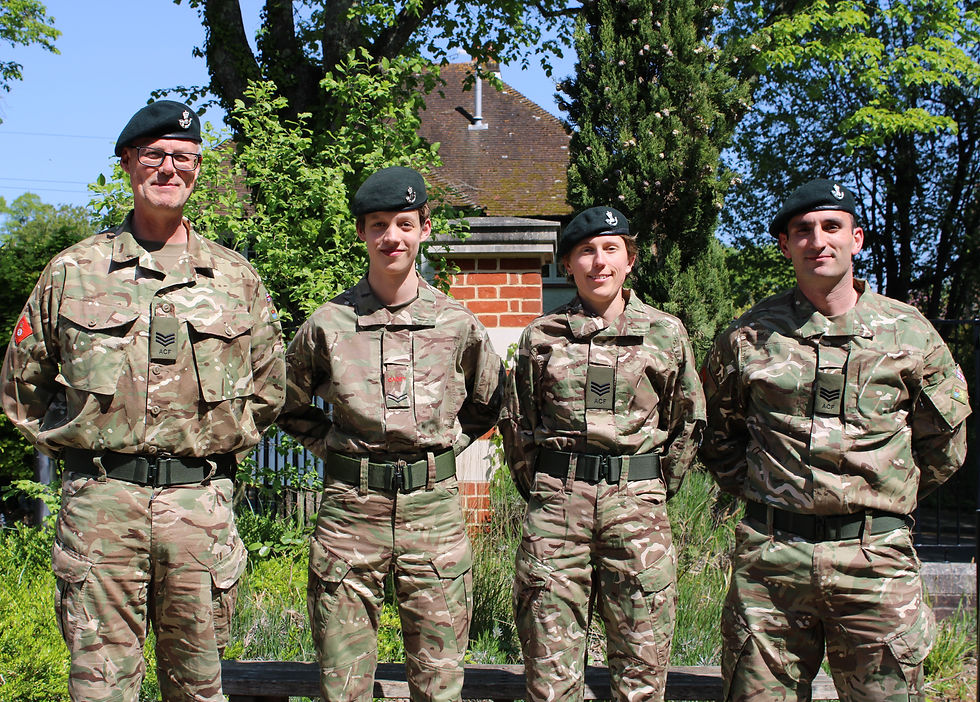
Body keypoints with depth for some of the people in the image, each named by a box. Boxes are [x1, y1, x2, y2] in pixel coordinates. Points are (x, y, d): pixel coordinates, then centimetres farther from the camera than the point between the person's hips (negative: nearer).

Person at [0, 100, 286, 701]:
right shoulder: (72, 271, 7)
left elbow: (269, 387, 19)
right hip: (101, 501, -1)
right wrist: (68, 443, 9)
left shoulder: (236, 277, 10)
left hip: (201, 503, 1)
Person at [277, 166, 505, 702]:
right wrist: (332, 447, 7)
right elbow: (290, 405, 17)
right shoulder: (327, 323, 3)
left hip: (433, 505, 1)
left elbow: (487, 402, 20)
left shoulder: (458, 324, 5)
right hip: (350, 506, 0)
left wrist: (445, 444, 10)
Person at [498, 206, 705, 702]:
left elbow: (688, 422, 12)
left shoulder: (666, 334, 6)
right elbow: (516, 423, 14)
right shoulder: (542, 334, 8)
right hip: (556, 503, 1)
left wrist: (655, 493, 9)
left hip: (636, 503, 0)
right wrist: (540, 491, 10)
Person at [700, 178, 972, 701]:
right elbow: (716, 433, 18)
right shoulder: (749, 335, 4)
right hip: (770, 554, 1)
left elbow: (945, 442, 14)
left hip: (875, 557, 0)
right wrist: (757, 491, 10)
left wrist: (887, 499, 11)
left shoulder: (908, 332, 5)